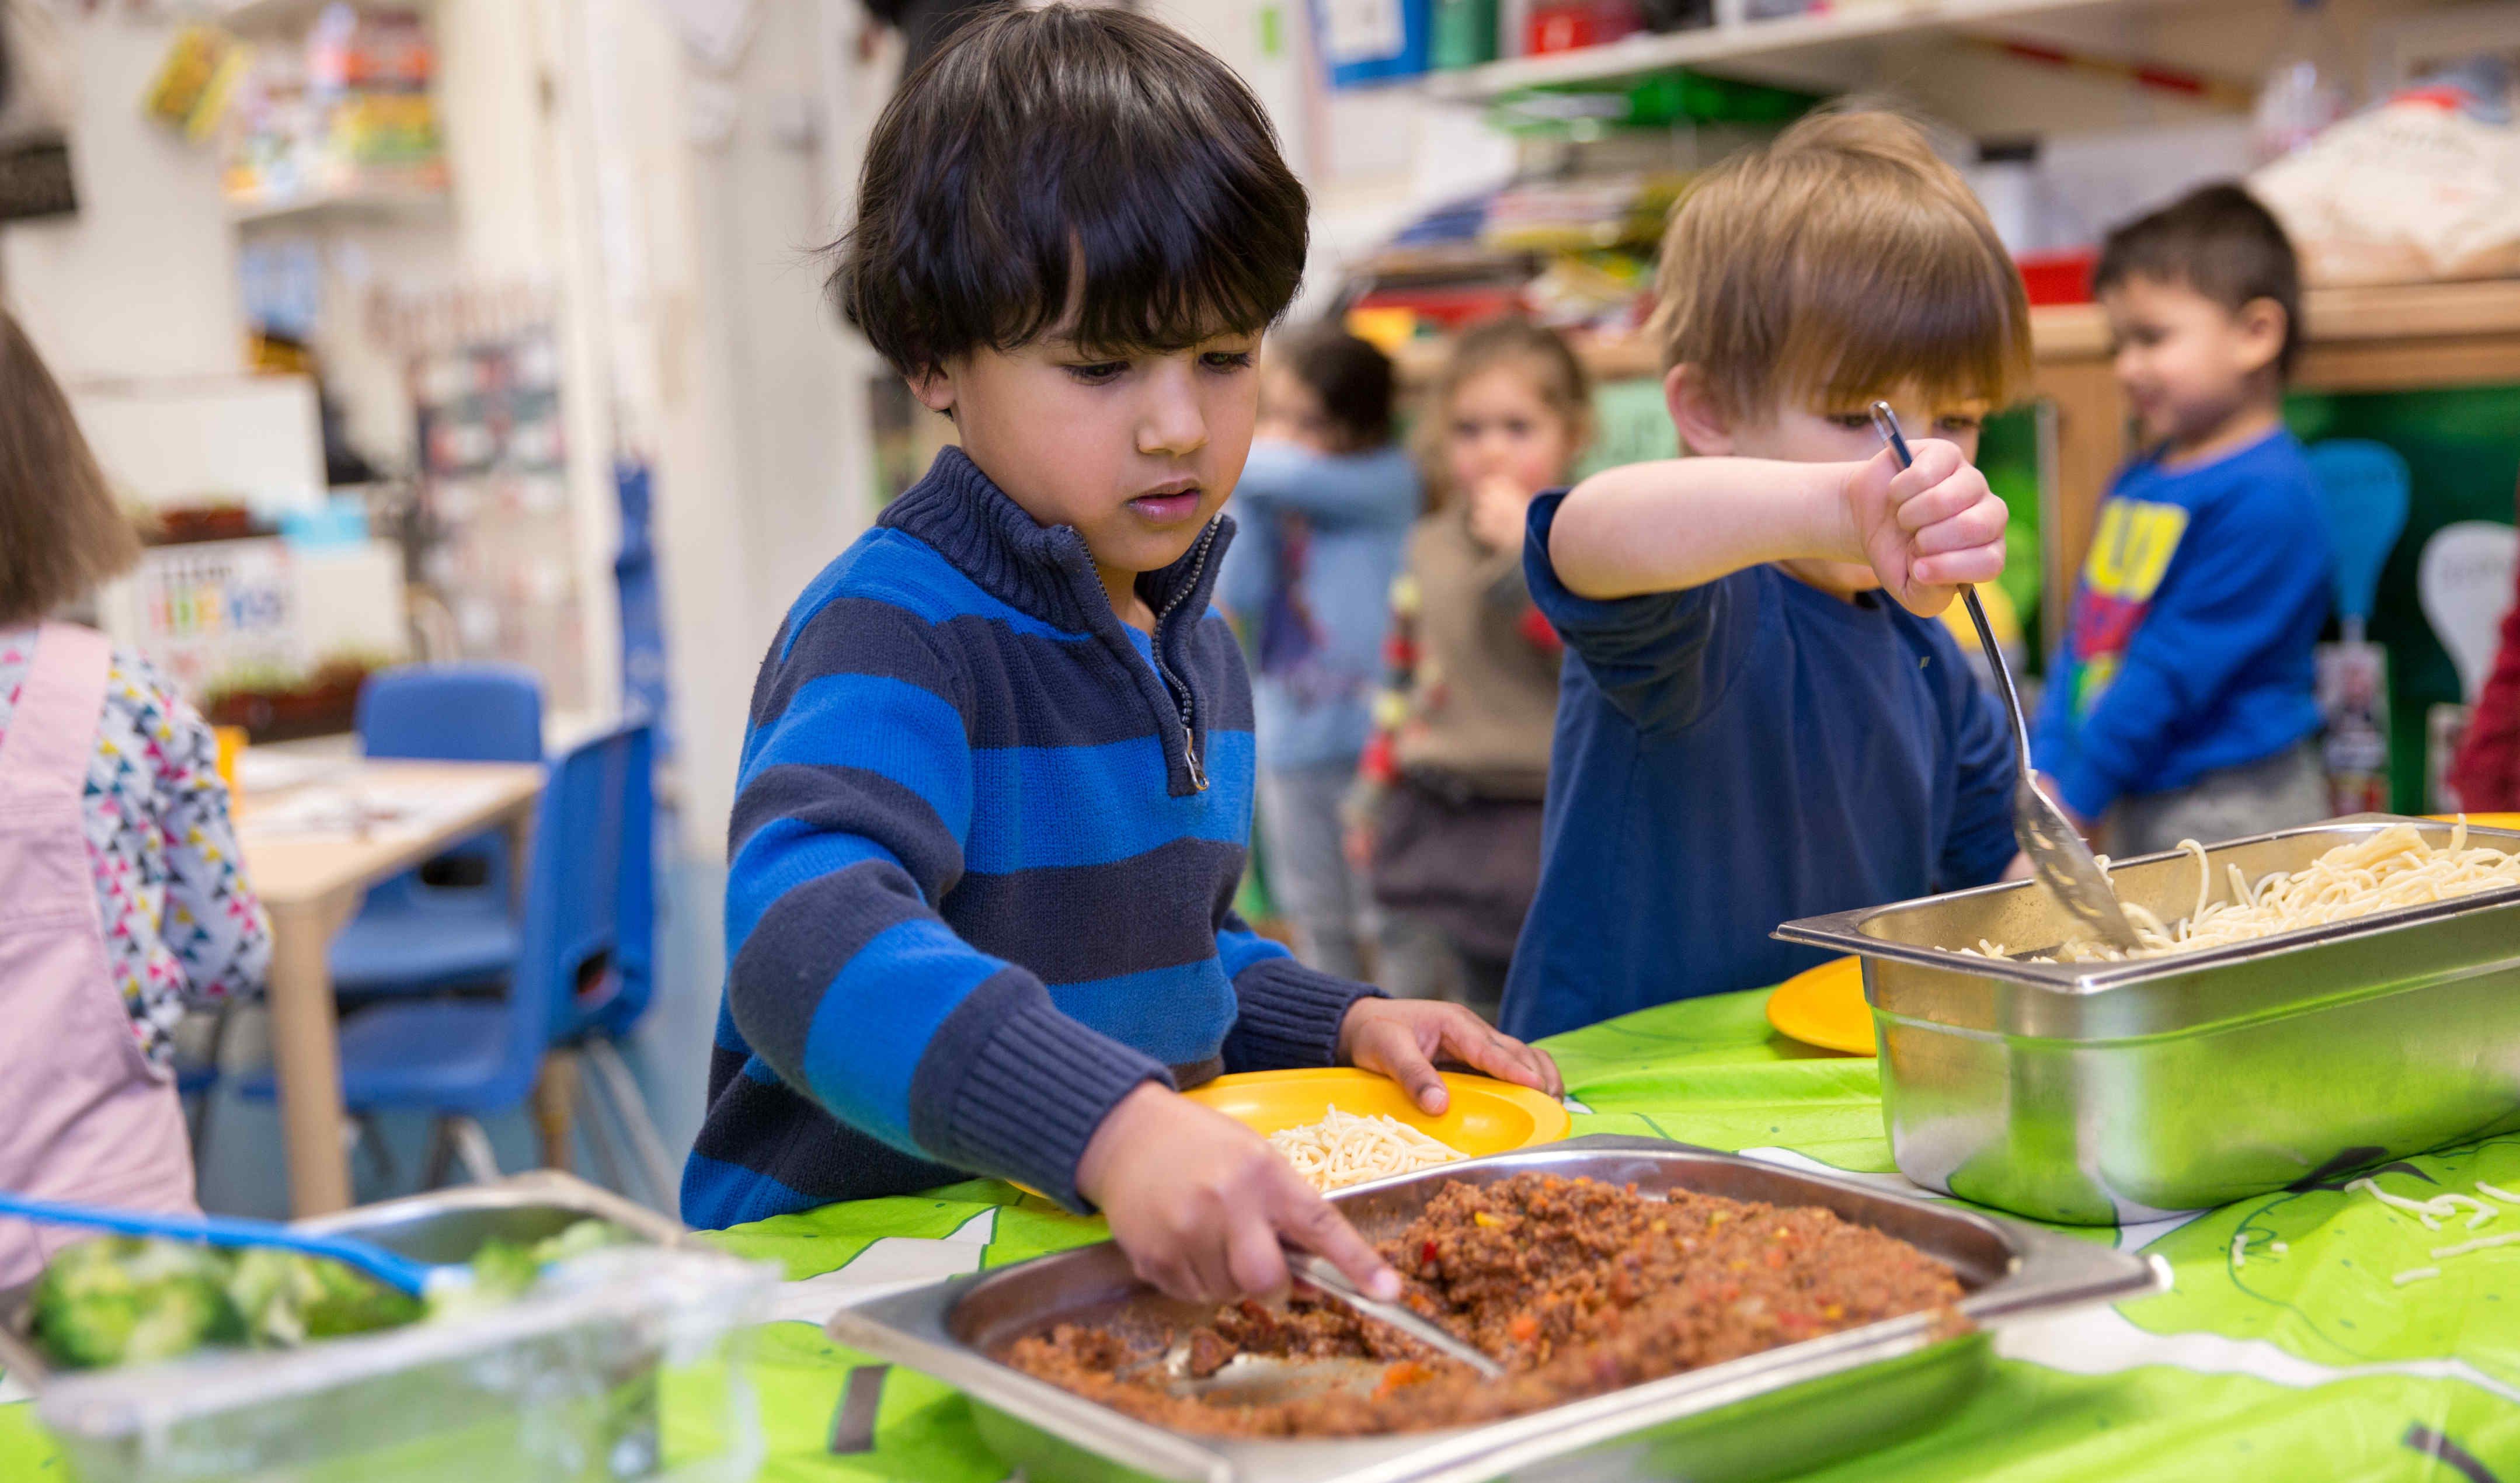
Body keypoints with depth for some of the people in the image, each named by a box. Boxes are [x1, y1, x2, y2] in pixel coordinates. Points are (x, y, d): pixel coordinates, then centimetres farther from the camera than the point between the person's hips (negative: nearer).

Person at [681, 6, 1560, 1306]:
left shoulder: (1193, 647, 13)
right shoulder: (898, 631, -16)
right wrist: (1111, 1125, -48)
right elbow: (809, 943, -35)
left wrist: (1340, 1022, 10)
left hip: (1148, 1248, 9)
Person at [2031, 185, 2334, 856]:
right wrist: (2043, 773, 3)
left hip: (2234, 817, -8)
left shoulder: (2267, 495, -15)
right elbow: (2085, 638, 14)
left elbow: (2177, 668, -17)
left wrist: (2074, 799, -14)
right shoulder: (2136, 483, 12)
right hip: (2135, 808, 8)